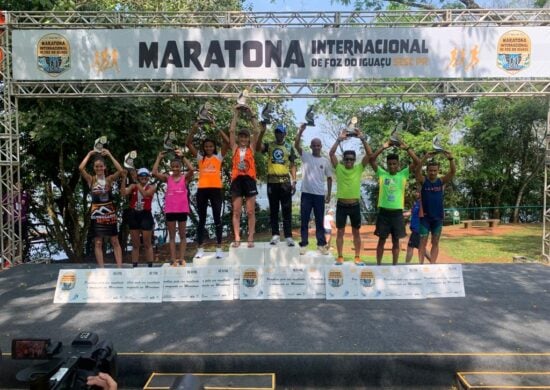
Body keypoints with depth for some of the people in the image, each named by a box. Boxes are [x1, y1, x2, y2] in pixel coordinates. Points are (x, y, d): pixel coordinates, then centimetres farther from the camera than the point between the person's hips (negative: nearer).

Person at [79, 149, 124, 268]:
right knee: (98, 243, 3)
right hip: (97, 213, 0)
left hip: (109, 212, 0)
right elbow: (81, 168, -15)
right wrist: (89, 154, -6)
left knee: (115, 242, 4)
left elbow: (120, 170, -15)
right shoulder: (91, 179, 1)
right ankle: (101, 268, 10)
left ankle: (119, 266, 8)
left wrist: (110, 155, -10)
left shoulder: (109, 179, 1)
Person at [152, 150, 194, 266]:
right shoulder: (167, 178, 6)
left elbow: (191, 169, -19)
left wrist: (182, 156, -15)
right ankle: (173, 259, 11)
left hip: (182, 209, -2)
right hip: (170, 210, 2)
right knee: (172, 236, 7)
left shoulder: (185, 177, 1)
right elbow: (154, 173, -7)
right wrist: (159, 158, -6)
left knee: (182, 235, 8)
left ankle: (181, 258, 12)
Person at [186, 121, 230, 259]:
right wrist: (194, 129, -2)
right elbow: (188, 143, 6)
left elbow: (227, 142, -2)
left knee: (217, 218, 2)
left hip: (216, 189, -2)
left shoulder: (218, 157, 8)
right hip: (202, 190, 2)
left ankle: (219, 248, 8)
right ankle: (200, 248, 12)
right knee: (202, 219, 6)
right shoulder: (200, 157, 12)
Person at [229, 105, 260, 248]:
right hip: (237, 180, 1)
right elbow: (232, 130, 3)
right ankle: (237, 239, 7)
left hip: (249, 180, -1)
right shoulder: (235, 148, 11)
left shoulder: (251, 148, 10)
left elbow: (256, 131, 1)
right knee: (236, 212, 2)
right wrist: (236, 114, 4)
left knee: (250, 212, 2)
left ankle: (250, 238, 7)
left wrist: (251, 115, 0)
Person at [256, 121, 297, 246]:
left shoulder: (289, 147, 9)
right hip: (272, 181, 1)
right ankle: (275, 235, 13)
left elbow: (292, 166, 7)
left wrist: (294, 181, -3)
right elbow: (258, 148, -13)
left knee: (287, 210, -1)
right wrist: (262, 132, -22)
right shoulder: (269, 145, 7)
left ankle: (288, 236, 1)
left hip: (285, 181, 0)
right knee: (273, 210, 6)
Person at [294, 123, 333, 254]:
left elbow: (329, 178, 11)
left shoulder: (325, 161, 7)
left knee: (319, 221, 8)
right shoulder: (305, 156, 3)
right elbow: (296, 145, -13)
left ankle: (321, 244, 16)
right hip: (306, 193, -1)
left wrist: (329, 193, 7)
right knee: (304, 220, 4)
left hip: (319, 194, 1)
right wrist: (301, 131, -23)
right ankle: (303, 244, 12)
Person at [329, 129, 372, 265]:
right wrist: (339, 139, -16)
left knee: (356, 232, 9)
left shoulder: (359, 168, 1)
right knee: (340, 232, 5)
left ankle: (357, 257, 18)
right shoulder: (338, 168, -1)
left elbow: (369, 154, -7)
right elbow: (331, 153, -11)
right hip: (341, 204, -1)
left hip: (355, 205, 1)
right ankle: (340, 257, 14)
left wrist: (363, 139, -13)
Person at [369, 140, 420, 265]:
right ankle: (378, 264, 16)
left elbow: (417, 162, -5)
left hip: (397, 212, 1)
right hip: (383, 212, -1)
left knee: (396, 241, 8)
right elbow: (371, 160, -8)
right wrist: (383, 147, -11)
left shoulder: (403, 174, 3)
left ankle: (394, 265, 18)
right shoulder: (382, 174, 2)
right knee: (381, 240, 7)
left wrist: (406, 148, -10)